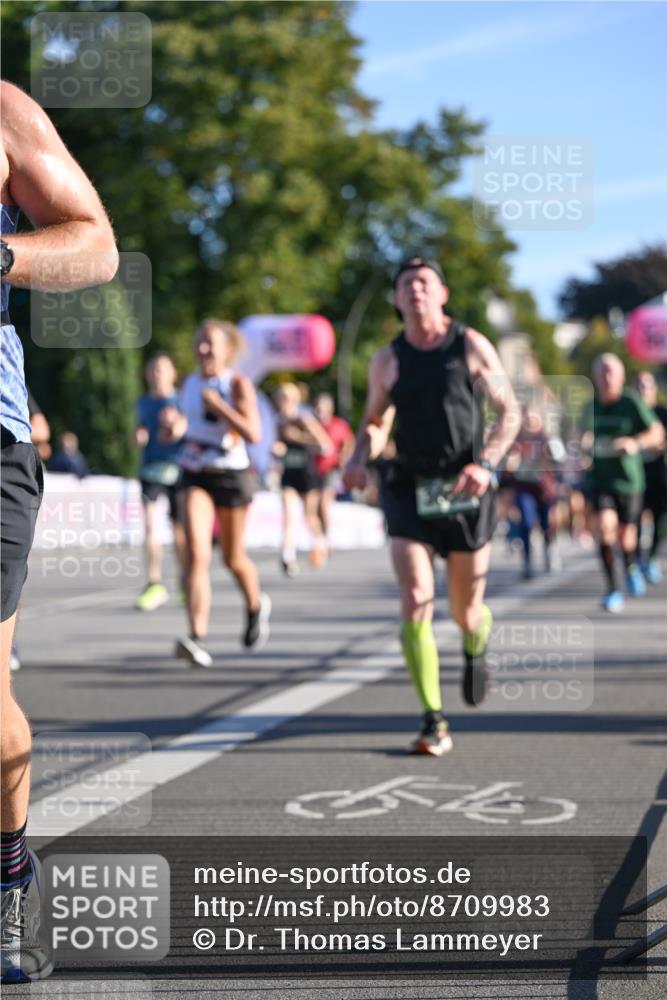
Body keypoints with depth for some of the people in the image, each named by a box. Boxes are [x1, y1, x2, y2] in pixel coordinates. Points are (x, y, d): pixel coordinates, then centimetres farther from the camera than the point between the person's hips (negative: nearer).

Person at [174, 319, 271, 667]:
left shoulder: (238, 384, -8)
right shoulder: (189, 383, 8)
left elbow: (253, 433, -18)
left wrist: (218, 405, -21)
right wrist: (178, 426, 3)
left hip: (231, 475, -3)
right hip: (195, 475, 3)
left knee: (233, 557, 12)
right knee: (197, 554, -15)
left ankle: (256, 606, 44)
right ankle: (197, 638, -22)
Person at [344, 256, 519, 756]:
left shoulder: (472, 346, -1)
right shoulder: (387, 360, 5)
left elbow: (509, 412, 1)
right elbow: (375, 423, 17)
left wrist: (486, 462, -16)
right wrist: (359, 459, -5)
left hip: (466, 490, -1)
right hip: (410, 488, 1)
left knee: (467, 610, 8)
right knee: (415, 602, -15)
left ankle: (476, 647, 48)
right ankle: (434, 723, -8)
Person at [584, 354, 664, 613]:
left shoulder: (632, 402, -9)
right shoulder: (592, 406, 4)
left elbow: (657, 433, -11)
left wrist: (636, 442, -29)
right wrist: (586, 441, 1)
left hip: (629, 477, -2)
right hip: (600, 477, 2)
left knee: (625, 534, 10)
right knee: (605, 524, -20)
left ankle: (631, 565, 46)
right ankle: (612, 589, -16)